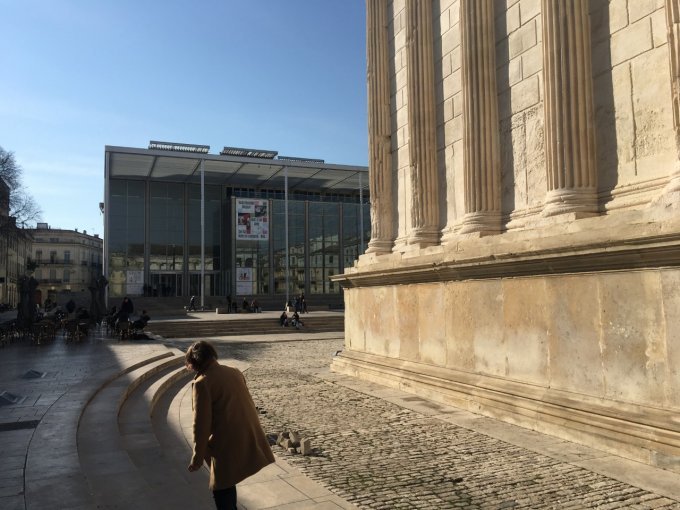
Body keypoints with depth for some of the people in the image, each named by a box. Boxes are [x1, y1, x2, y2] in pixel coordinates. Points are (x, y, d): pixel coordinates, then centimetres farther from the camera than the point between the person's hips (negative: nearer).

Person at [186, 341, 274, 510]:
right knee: (228, 484, 25)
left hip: (227, 445, -7)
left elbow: (201, 423, -14)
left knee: (222, 492, 6)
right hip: (249, 441, 8)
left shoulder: (202, 382, -14)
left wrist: (197, 457, -5)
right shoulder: (235, 372, 7)